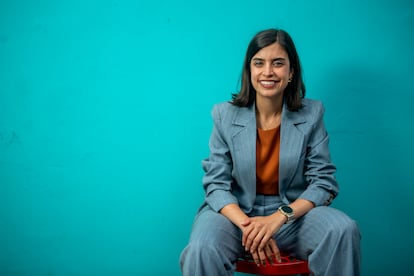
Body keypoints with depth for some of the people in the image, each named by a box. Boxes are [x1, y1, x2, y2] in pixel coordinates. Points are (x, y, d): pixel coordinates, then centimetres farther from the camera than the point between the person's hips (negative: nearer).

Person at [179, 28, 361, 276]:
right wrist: (247, 225, -24)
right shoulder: (225, 115, -2)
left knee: (343, 230, -28)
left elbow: (324, 181, -3)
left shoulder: (311, 114, -1)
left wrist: (279, 217, -21)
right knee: (202, 250, -33)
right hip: (235, 211, -1)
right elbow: (216, 183, -5)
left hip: (294, 211, 1)